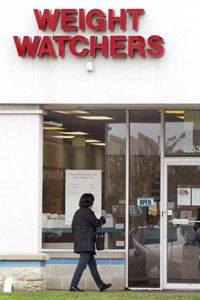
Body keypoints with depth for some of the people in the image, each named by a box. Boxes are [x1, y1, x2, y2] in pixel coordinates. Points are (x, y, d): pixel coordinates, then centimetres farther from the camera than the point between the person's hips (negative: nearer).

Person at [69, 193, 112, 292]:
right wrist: (102, 219, 12)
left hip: (79, 242, 10)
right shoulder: (87, 212, -11)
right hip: (87, 243, -10)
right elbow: (96, 223, -8)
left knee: (92, 264, 14)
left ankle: (101, 285, 19)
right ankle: (73, 285, -16)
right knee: (82, 264, -11)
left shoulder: (77, 213, 15)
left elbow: (73, 227, 18)